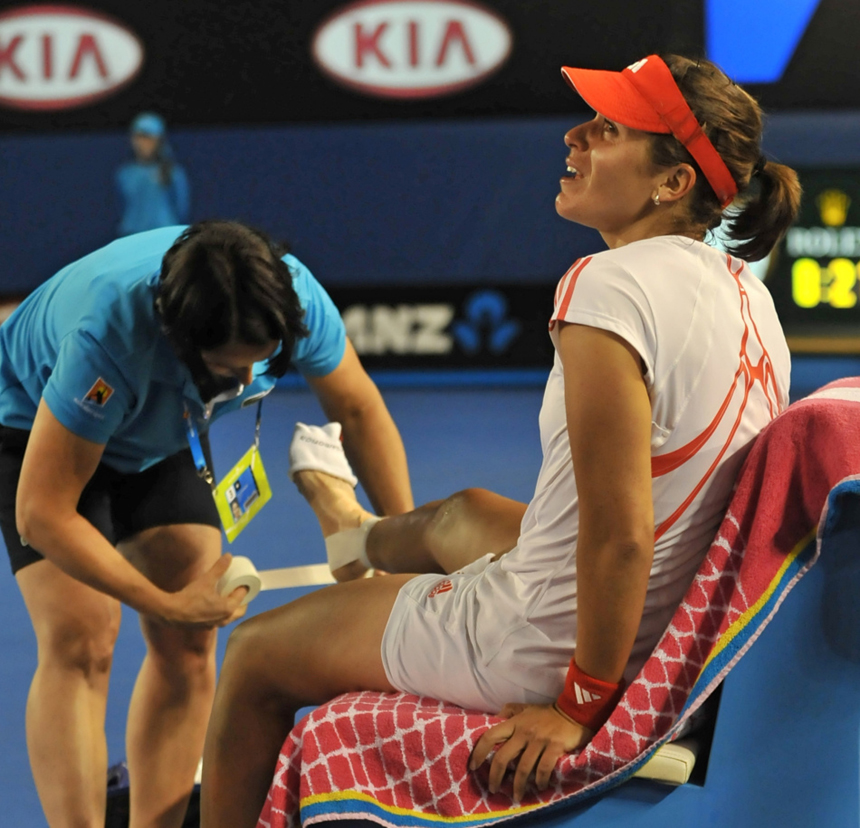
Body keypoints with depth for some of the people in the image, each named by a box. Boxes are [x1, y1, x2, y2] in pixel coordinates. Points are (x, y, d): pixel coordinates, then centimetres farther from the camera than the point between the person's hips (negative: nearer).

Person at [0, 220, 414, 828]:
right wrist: (168, 604, -32)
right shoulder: (109, 339, -44)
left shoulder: (294, 298, -30)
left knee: (188, 645, -6)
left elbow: (358, 408, -9)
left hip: (164, 435, 5)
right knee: (82, 644, -20)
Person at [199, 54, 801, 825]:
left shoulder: (608, 287, -26)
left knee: (257, 656, 11)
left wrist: (583, 705, -19)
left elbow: (619, 536, -30)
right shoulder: (745, 291, 0)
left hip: (549, 643, -9)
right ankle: (362, 541, 75)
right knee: (463, 513, 40)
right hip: (671, 626, 9)